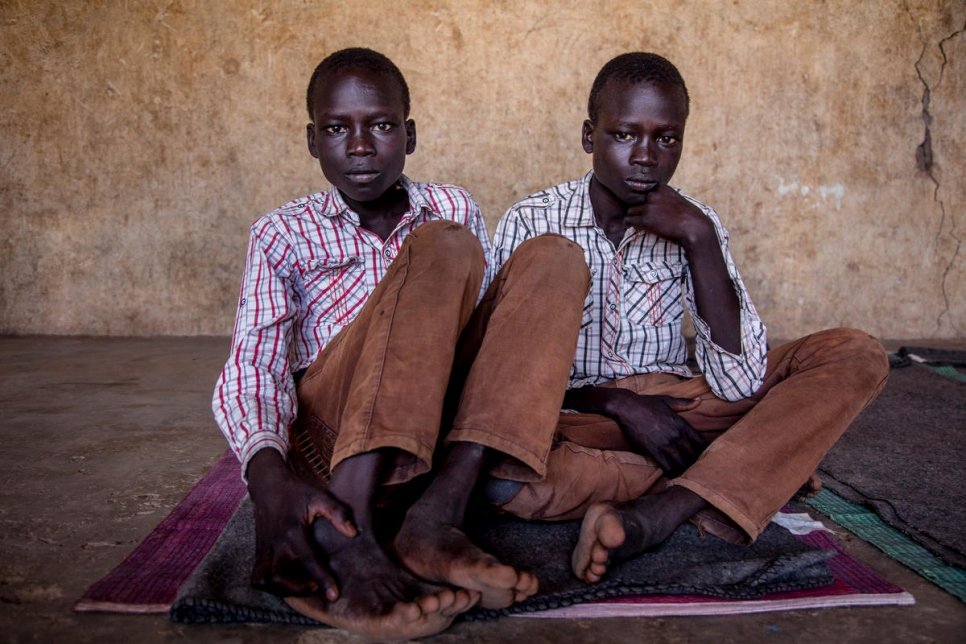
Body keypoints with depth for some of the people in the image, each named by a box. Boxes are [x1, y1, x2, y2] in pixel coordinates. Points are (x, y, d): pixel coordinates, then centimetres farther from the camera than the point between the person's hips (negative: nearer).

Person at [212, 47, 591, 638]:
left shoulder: (456, 209, 15)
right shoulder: (282, 235, 6)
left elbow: (478, 325, 15)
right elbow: (252, 366, -9)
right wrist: (269, 477, -29)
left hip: (445, 429, 4)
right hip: (329, 431, -3)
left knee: (553, 258, -14)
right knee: (443, 249, -24)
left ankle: (437, 513, -30)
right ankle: (346, 533, -40)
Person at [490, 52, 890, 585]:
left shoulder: (693, 224, 1)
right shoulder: (530, 222, -5)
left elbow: (740, 385, -10)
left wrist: (700, 240, -16)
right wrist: (617, 402, -19)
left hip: (674, 407, 3)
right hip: (576, 419, -2)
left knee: (855, 355, -14)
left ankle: (658, 511, -31)